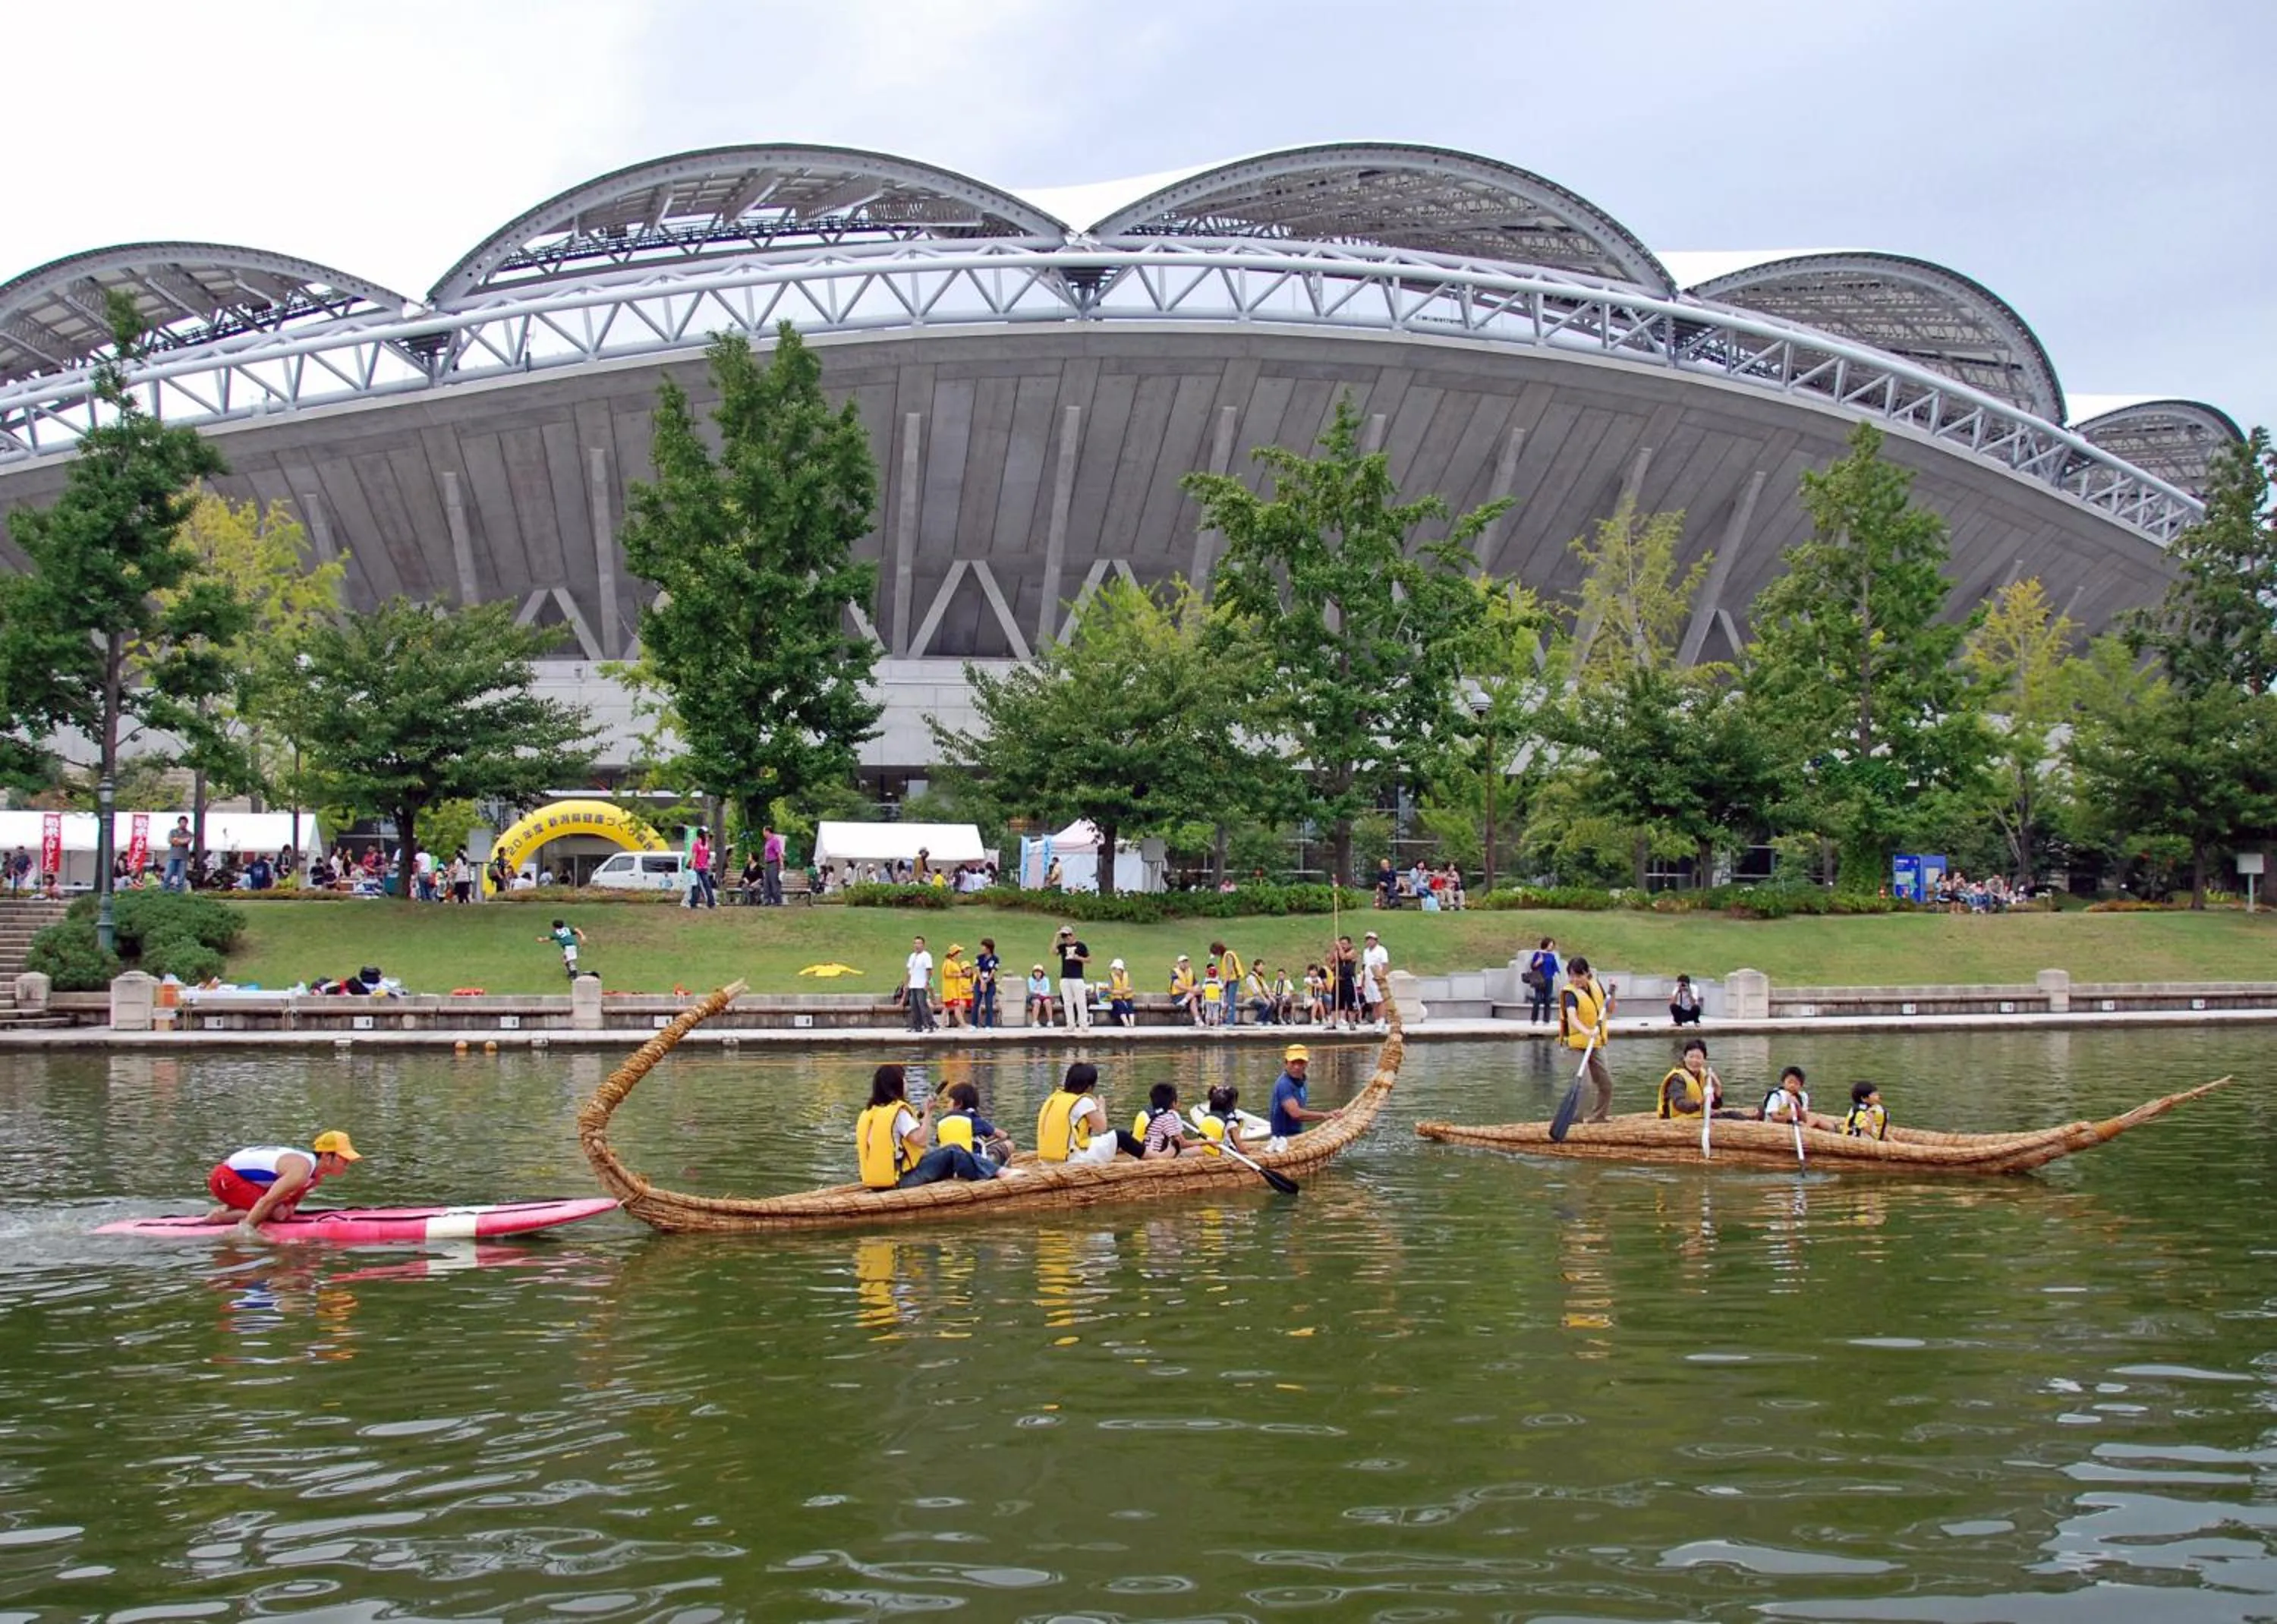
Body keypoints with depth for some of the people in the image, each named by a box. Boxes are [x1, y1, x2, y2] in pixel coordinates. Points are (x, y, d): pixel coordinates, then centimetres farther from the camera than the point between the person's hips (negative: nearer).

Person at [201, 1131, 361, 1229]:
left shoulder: (318, 1177, 2)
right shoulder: (301, 1171, -29)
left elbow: (292, 1200, 11)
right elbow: (268, 1200, -31)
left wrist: (291, 1206, -7)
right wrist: (244, 1229, -30)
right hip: (226, 1178, -10)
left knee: (286, 1210, 6)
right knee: (279, 1213, -20)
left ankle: (228, 1209, 9)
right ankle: (221, 1217, -11)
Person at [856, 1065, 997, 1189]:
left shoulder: (868, 1112, 10)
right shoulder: (898, 1110, -14)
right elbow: (920, 1140, -19)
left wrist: (915, 1118, 15)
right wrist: (928, 1113, -11)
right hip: (905, 1179, -9)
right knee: (953, 1152, -7)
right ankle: (994, 1173, 0)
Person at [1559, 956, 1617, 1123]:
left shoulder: (1595, 986, 3)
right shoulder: (1570, 993, -17)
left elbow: (1609, 1010, 14)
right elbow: (1571, 1017, -35)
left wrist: (1611, 994, -5)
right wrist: (1587, 1031, -52)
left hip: (1596, 1045, 7)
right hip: (1577, 1045, -7)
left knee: (1606, 1082, 14)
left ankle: (1600, 1116, 30)